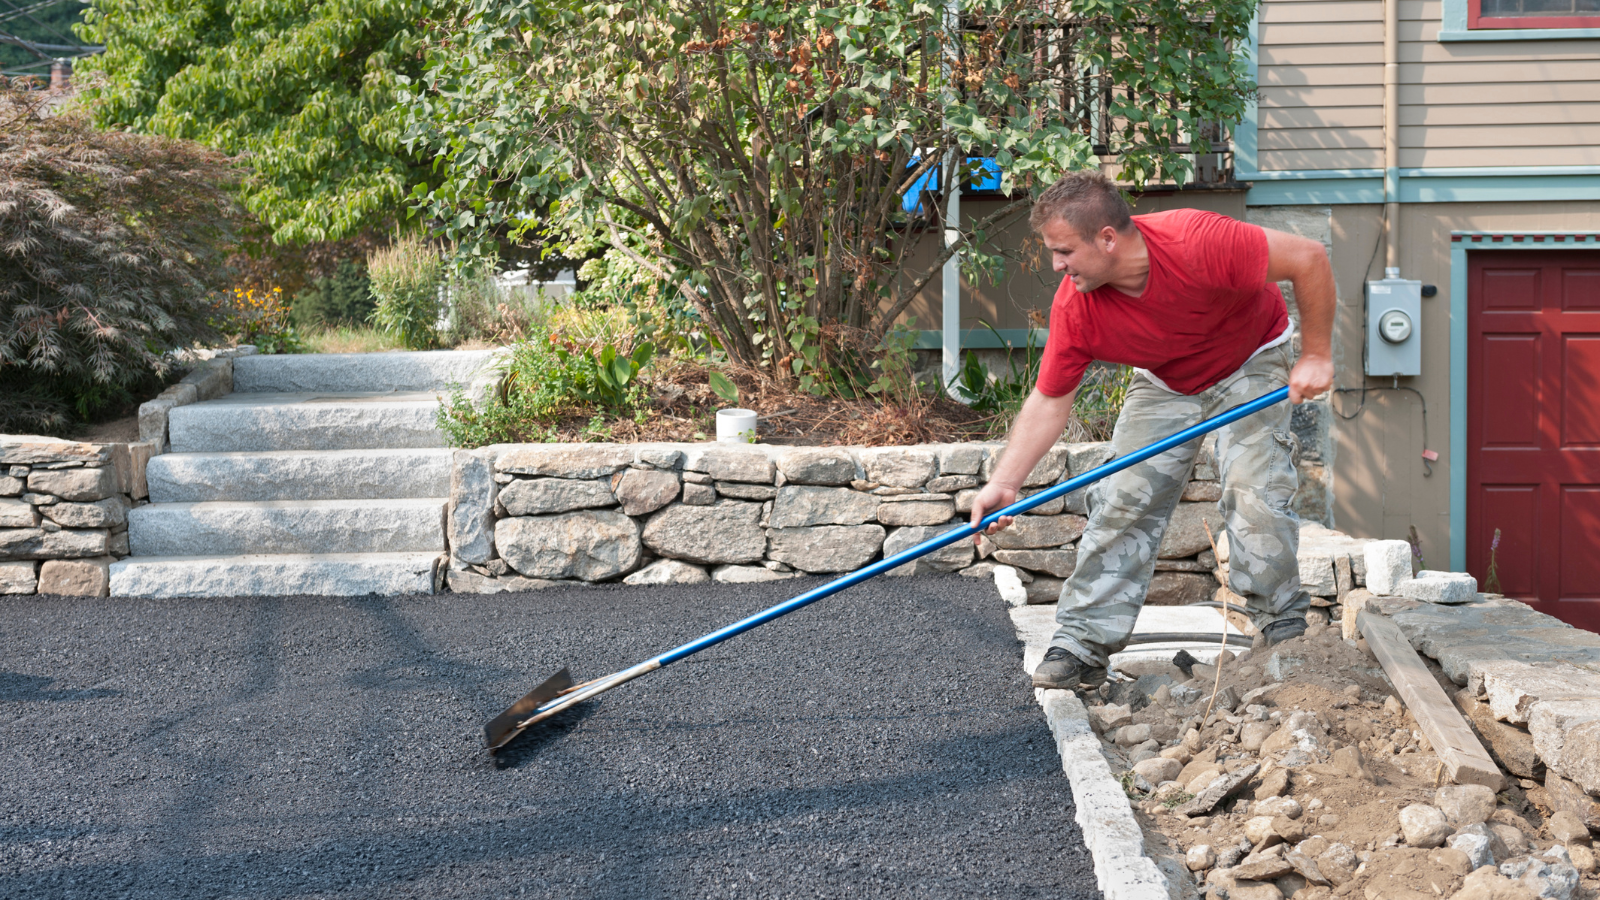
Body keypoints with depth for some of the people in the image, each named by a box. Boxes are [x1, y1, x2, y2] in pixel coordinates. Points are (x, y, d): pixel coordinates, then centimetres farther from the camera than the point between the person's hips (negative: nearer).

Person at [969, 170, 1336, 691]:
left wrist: (1316, 357, -25)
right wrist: (1003, 485, -24)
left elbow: (1309, 258, -30)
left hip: (1250, 364, -3)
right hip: (1164, 383, 3)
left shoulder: (1198, 243, -40)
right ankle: (1082, 644, -2)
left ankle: (1286, 634, 0)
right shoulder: (1074, 307, -26)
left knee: (1253, 492, -18)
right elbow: (1049, 401, -16)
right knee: (1120, 501, -8)